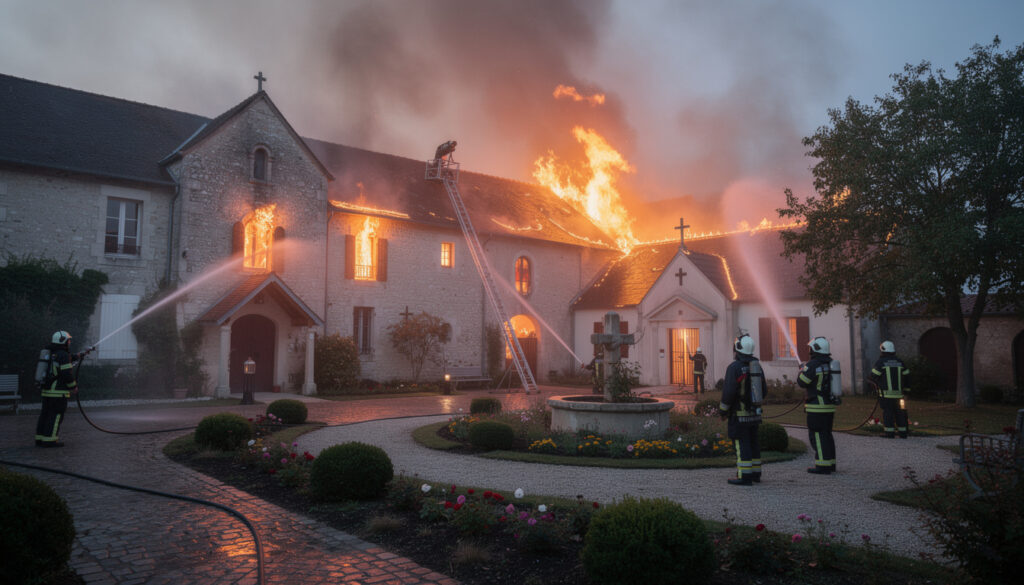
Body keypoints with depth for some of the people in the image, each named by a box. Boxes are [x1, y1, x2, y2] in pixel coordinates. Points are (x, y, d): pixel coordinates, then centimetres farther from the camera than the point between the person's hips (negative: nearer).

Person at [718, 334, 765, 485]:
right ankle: (755, 474, 22)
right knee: (753, 442, 15)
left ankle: (745, 476, -3)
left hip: (739, 414, -8)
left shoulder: (734, 367, -16)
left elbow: (728, 392, -19)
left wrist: (722, 409, -7)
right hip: (755, 413, 8)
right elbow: (763, 389, 14)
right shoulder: (757, 366, 7)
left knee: (741, 444, -3)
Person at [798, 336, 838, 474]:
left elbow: (802, 382, -11)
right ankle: (830, 463, 23)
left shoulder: (813, 365, -16)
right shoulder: (831, 363, 10)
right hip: (830, 406, 8)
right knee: (827, 434, 17)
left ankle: (823, 466, -5)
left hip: (817, 407, -8)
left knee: (817, 436, -4)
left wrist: (802, 371, 8)